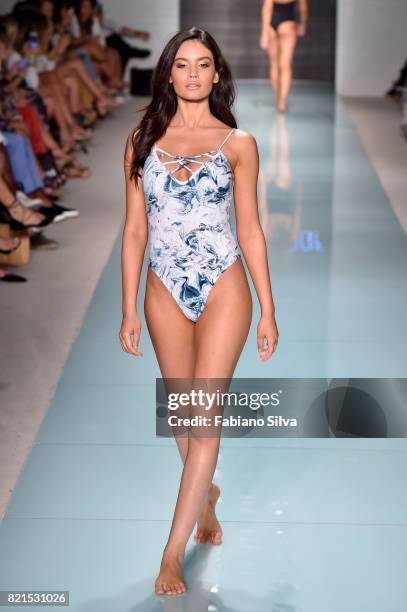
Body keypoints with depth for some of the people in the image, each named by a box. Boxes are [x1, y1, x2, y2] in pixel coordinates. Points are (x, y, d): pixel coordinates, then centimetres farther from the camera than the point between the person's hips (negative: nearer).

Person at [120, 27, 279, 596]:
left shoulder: (238, 143, 0)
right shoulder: (143, 140, 4)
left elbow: (251, 229, 2)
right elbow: (135, 229, 5)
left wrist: (268, 310, 0)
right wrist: (129, 309, 2)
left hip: (223, 288, -2)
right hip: (165, 291, 3)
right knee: (183, 412, 14)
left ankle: (173, 551, -1)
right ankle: (206, 493, 42)